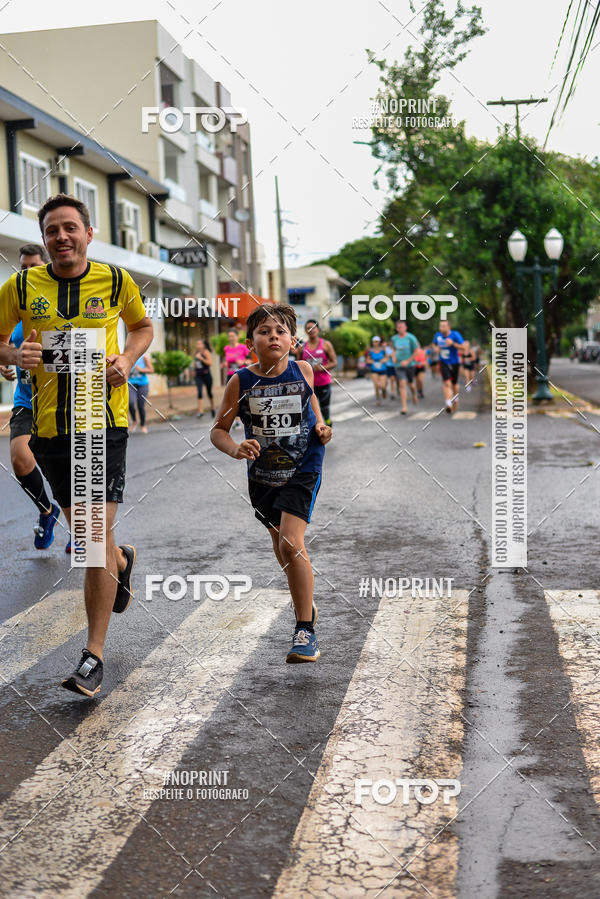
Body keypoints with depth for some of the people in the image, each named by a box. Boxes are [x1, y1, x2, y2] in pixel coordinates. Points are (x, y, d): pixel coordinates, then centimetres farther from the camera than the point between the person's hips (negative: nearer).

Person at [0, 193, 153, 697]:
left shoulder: (116, 282, -1)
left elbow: (143, 326, 16)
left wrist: (128, 359, -4)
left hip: (103, 422, -3)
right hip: (50, 424, 3)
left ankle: (94, 655, -1)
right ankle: (123, 560, 53)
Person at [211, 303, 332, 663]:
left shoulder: (302, 370, -8)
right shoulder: (241, 382, -11)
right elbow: (219, 429, -5)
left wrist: (320, 424, -1)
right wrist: (235, 449, -25)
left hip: (302, 468, -3)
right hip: (263, 474, 3)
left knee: (292, 543, -18)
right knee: (281, 546, 18)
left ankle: (306, 631, -9)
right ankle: (307, 604, 45)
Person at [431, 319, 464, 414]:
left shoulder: (455, 335, -13)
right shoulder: (437, 335, -3)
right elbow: (434, 344, 17)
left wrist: (453, 343, -30)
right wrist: (436, 348, -6)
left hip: (454, 363, 0)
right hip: (444, 363, 0)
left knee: (454, 384, 15)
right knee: (447, 383, -18)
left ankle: (455, 400, 43)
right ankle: (449, 404, -27)